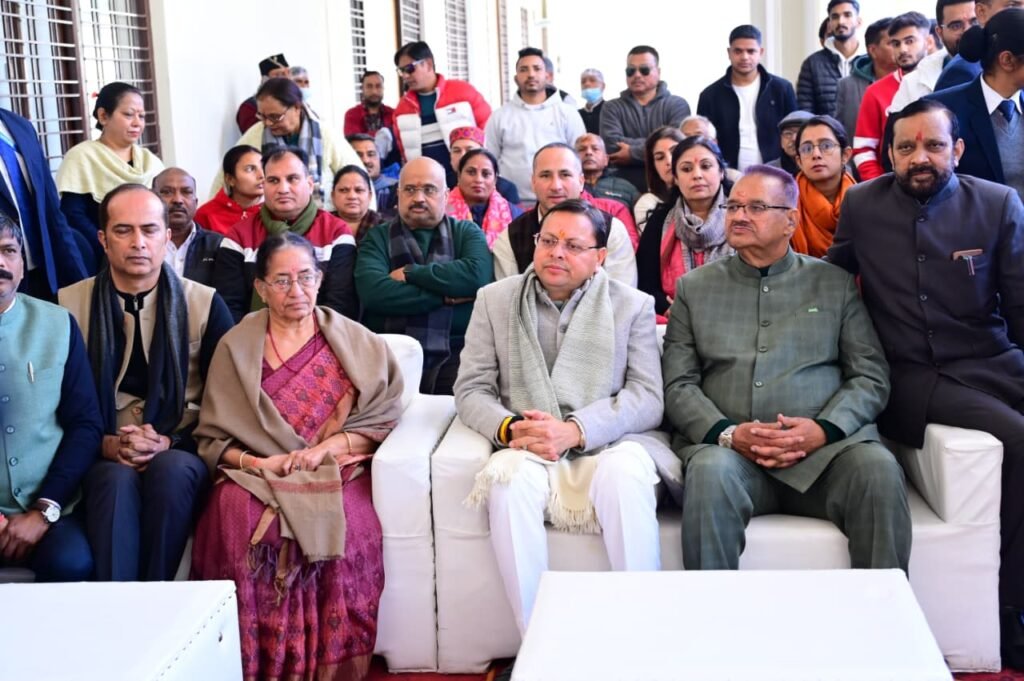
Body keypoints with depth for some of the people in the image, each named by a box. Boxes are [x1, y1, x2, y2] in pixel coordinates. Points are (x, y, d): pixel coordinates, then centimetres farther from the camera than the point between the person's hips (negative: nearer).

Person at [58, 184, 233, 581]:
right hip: (102, 459, 0)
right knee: (117, 479, -34)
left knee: (170, 469, -34)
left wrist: (170, 442, -13)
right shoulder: (69, 305, 8)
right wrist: (105, 444, -13)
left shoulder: (205, 305, 6)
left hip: (181, 456, 0)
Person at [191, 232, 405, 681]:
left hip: (337, 471, 0)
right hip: (257, 475, 0)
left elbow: (381, 420, 5)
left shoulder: (355, 342, 9)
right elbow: (213, 437, 7)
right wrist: (256, 462, -13)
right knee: (241, 517, -34)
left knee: (346, 524, -34)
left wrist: (328, 447, -12)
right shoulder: (235, 347, 10)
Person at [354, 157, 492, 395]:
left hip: (454, 355, 1)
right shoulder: (378, 238, 13)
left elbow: (477, 275, -8)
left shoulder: (466, 232, 14)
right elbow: (373, 292, -7)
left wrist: (410, 273, -4)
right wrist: (446, 296, -7)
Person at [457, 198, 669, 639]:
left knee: (624, 474, -35)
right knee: (510, 478, -33)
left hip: (610, 443, -1)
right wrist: (509, 428, -14)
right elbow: (471, 390, 9)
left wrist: (575, 431, -18)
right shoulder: (495, 300, 13)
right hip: (528, 449, 1)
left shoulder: (632, 305, 9)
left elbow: (648, 398, -2)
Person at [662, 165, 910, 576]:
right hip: (726, 446, 0)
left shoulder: (835, 284, 17)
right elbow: (678, 384, 9)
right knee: (711, 472, -35)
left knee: (878, 470, -31)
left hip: (824, 446, 1)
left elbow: (871, 376, 9)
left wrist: (824, 429, -10)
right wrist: (727, 433, -10)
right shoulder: (694, 287, 17)